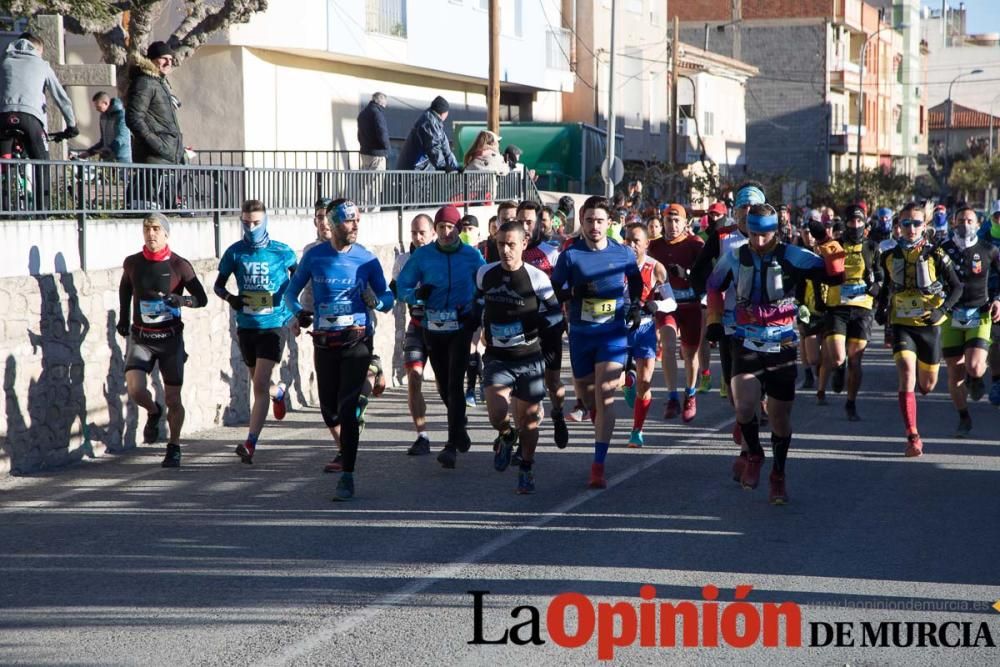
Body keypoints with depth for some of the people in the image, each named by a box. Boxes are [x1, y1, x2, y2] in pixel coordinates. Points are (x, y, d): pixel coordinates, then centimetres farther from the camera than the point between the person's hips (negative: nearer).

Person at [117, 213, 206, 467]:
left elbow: (202, 298, -2)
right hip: (140, 338, 1)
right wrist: (123, 320, 20)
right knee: (134, 389, -19)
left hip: (170, 338, -1)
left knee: (173, 400, 2)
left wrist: (182, 300, -22)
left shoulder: (179, 265, -5)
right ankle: (154, 412, 16)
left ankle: (174, 448, 22)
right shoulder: (132, 263, 2)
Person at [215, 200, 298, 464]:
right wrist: (230, 298, -11)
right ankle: (278, 393, 54)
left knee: (260, 385, -15)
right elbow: (218, 285, 9)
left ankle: (250, 443, -18)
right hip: (246, 326, 3)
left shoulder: (282, 252, -4)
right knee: (260, 384, 18)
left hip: (273, 325, -3)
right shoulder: (235, 252, 1)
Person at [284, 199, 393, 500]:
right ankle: (345, 449, 42)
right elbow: (290, 293, 11)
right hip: (324, 343, 2)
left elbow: (387, 297, 6)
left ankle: (347, 476, -8)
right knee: (329, 411, 8)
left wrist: (378, 302, -18)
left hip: (357, 341, -2)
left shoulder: (367, 259, -1)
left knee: (347, 408, -11)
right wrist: (298, 313, -10)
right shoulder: (314, 256, 2)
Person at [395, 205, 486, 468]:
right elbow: (402, 287, 2)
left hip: (461, 327, -2)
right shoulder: (422, 255, -1)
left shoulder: (471, 256, -4)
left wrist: (477, 312, -8)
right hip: (432, 328, 2)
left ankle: (452, 445, -11)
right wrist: (418, 294, -18)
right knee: (443, 387, 11)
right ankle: (459, 428, 37)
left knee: (454, 385, -12)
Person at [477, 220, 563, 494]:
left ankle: (526, 469, 28)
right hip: (497, 358, 1)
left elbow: (555, 313, -2)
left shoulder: (536, 278, -9)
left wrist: (529, 325, -17)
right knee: (497, 413, -18)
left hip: (529, 358, -1)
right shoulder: (485, 274, 1)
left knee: (529, 419, 6)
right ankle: (506, 435, 18)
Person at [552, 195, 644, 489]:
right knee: (586, 395, 14)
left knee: (604, 396, -14)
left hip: (614, 332, -2)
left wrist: (636, 306, 6)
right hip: (580, 333, 2)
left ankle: (598, 466, -14)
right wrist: (574, 292, -18)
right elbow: (554, 291, 1)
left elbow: (636, 281, 21)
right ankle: (602, 427, 50)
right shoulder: (570, 255, -2)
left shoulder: (623, 253, 2)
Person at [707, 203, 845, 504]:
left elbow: (834, 276, -12)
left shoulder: (791, 257, -6)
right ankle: (753, 454, 8)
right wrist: (716, 319, 17)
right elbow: (714, 285, 20)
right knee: (745, 404, -21)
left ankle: (778, 475, 25)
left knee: (780, 414, 5)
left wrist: (834, 257, -31)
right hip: (746, 344, 0)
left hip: (782, 346, 0)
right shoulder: (735, 257, 1)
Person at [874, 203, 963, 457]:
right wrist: (881, 308, 5)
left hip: (930, 325, 0)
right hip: (901, 324, 0)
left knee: (927, 386, 11)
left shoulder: (935, 255, -7)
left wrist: (942, 309, -18)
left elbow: (956, 287, -3)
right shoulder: (889, 256, 1)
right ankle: (913, 438, -19)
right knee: (907, 375, -21)